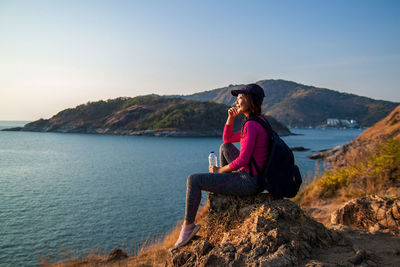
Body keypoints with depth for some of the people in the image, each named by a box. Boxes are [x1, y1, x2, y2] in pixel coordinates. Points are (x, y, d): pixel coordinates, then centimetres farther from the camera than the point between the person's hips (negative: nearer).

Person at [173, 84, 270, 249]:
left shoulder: (251, 126, -19)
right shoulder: (259, 121, 11)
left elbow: (242, 160, -23)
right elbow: (227, 139, 21)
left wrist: (220, 170, -7)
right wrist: (231, 117, 6)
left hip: (249, 182, -10)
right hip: (253, 177, 10)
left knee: (194, 180, -8)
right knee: (225, 147, 24)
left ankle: (188, 225, 7)